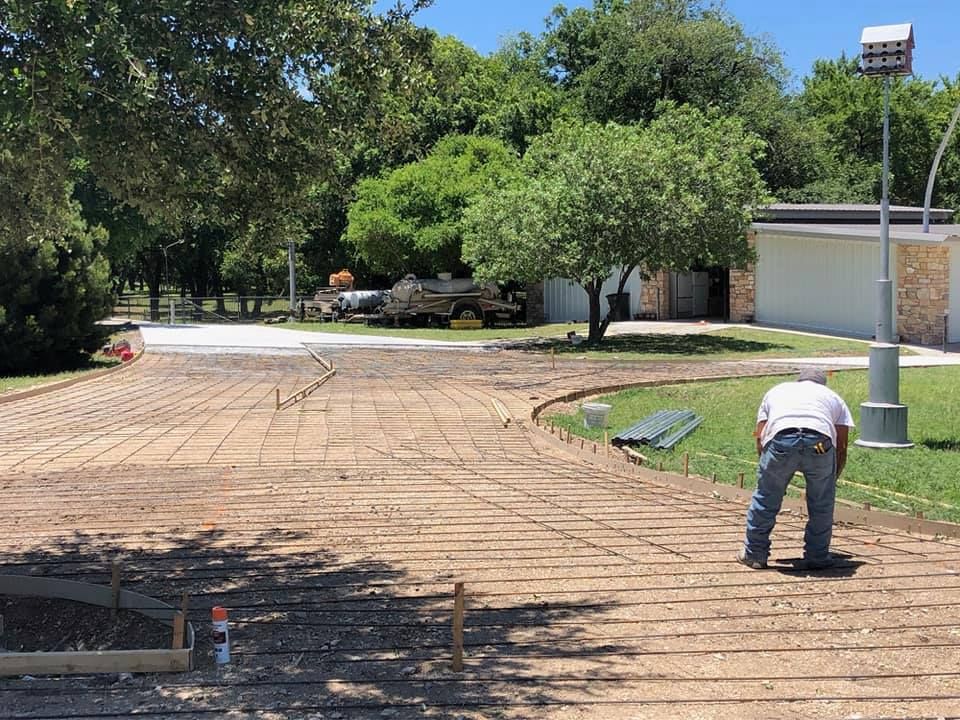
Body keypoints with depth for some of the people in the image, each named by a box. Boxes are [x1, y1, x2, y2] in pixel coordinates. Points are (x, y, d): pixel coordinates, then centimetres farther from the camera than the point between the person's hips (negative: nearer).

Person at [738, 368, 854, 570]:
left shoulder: (776, 391, 38)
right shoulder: (833, 397, 36)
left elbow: (760, 438, 28)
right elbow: (841, 446, 29)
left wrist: (771, 475, 37)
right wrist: (831, 480, 41)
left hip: (780, 438, 0)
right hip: (820, 441, 0)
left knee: (766, 497, 16)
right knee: (822, 502, 18)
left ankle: (754, 553, 25)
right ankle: (817, 557, 25)